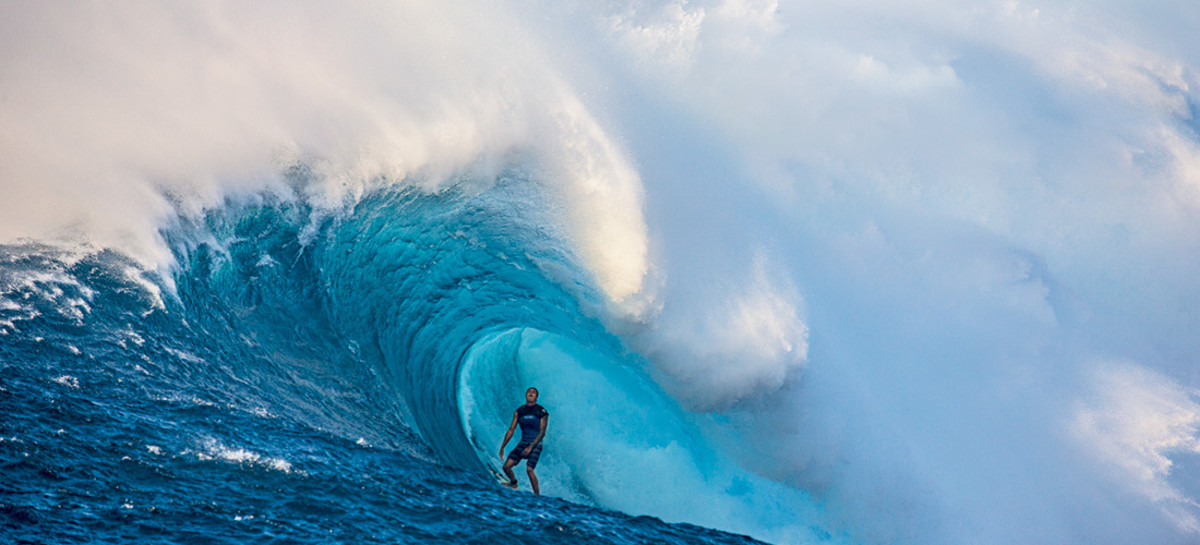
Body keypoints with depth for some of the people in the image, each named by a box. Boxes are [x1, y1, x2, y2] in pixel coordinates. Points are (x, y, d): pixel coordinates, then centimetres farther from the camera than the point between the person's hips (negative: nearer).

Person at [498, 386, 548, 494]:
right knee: (506, 466, -5)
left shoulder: (541, 411, -5)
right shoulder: (519, 411, 6)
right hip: (523, 443, 4)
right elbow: (511, 430, 8)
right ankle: (513, 483, 25)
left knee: (529, 469, -23)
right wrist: (502, 447, 4)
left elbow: (542, 432, -9)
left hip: (536, 444, -4)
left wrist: (531, 447, -18)